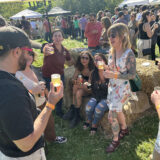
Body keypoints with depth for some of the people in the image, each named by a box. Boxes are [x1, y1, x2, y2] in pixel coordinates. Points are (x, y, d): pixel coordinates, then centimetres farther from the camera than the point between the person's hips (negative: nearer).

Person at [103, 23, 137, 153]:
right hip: (112, 86, 7)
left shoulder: (129, 53, -21)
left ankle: (116, 140, 20)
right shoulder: (112, 51, 0)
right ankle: (124, 129, 48)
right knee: (118, 111, 21)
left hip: (122, 88, -6)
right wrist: (106, 69, -7)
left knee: (112, 115, -3)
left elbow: (132, 75, -19)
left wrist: (114, 75, -27)